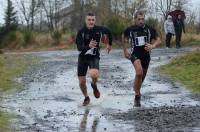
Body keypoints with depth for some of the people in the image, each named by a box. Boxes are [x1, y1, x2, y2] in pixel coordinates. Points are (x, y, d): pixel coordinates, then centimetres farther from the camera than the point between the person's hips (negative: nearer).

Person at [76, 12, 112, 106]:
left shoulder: (99, 29, -9)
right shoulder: (81, 32, -15)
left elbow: (108, 32, 15)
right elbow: (79, 47, -26)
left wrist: (109, 44, 24)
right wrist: (88, 46, -45)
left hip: (94, 57, -1)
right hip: (83, 57, 1)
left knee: (94, 74, -31)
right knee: (82, 82, 2)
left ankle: (94, 85, 6)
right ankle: (86, 98, 32)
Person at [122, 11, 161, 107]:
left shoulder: (149, 29, -4)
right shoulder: (130, 29, -4)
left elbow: (158, 40, 0)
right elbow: (124, 38, 16)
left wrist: (152, 46, -21)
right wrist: (125, 51, 14)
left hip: (146, 55, 3)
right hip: (135, 54, -3)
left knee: (142, 76, 15)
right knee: (139, 72, -29)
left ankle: (136, 91, 44)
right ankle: (137, 95, -18)